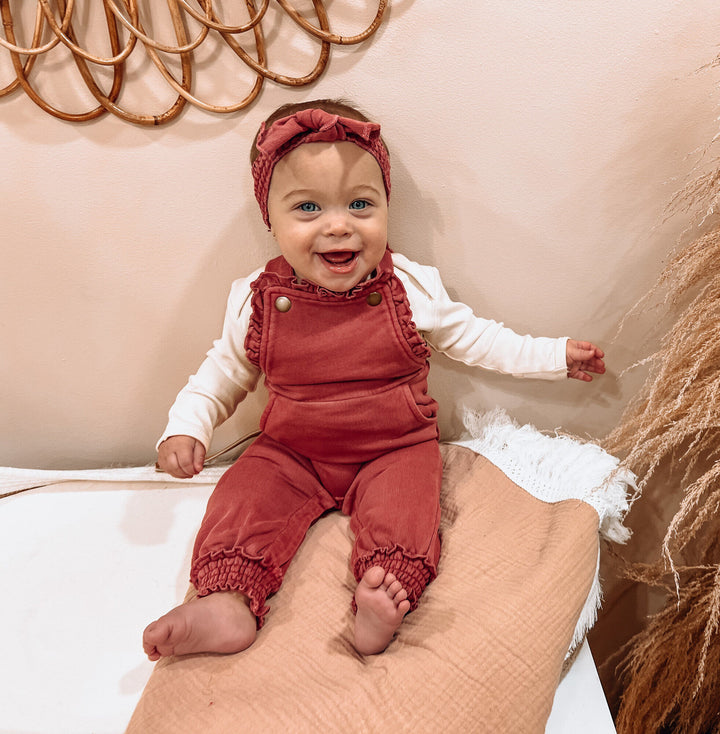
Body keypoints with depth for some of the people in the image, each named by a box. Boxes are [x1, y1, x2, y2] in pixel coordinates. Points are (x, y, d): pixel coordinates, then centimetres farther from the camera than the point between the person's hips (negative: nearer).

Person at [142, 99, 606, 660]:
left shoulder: (413, 287, -9)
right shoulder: (256, 300, -8)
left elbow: (472, 337, 7)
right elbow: (225, 372, 7)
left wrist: (553, 356, 8)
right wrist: (186, 427, -7)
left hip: (395, 449, 0)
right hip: (290, 454, 1)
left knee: (403, 506, -27)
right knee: (244, 495, -19)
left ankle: (385, 603, -34)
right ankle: (228, 604, -25)